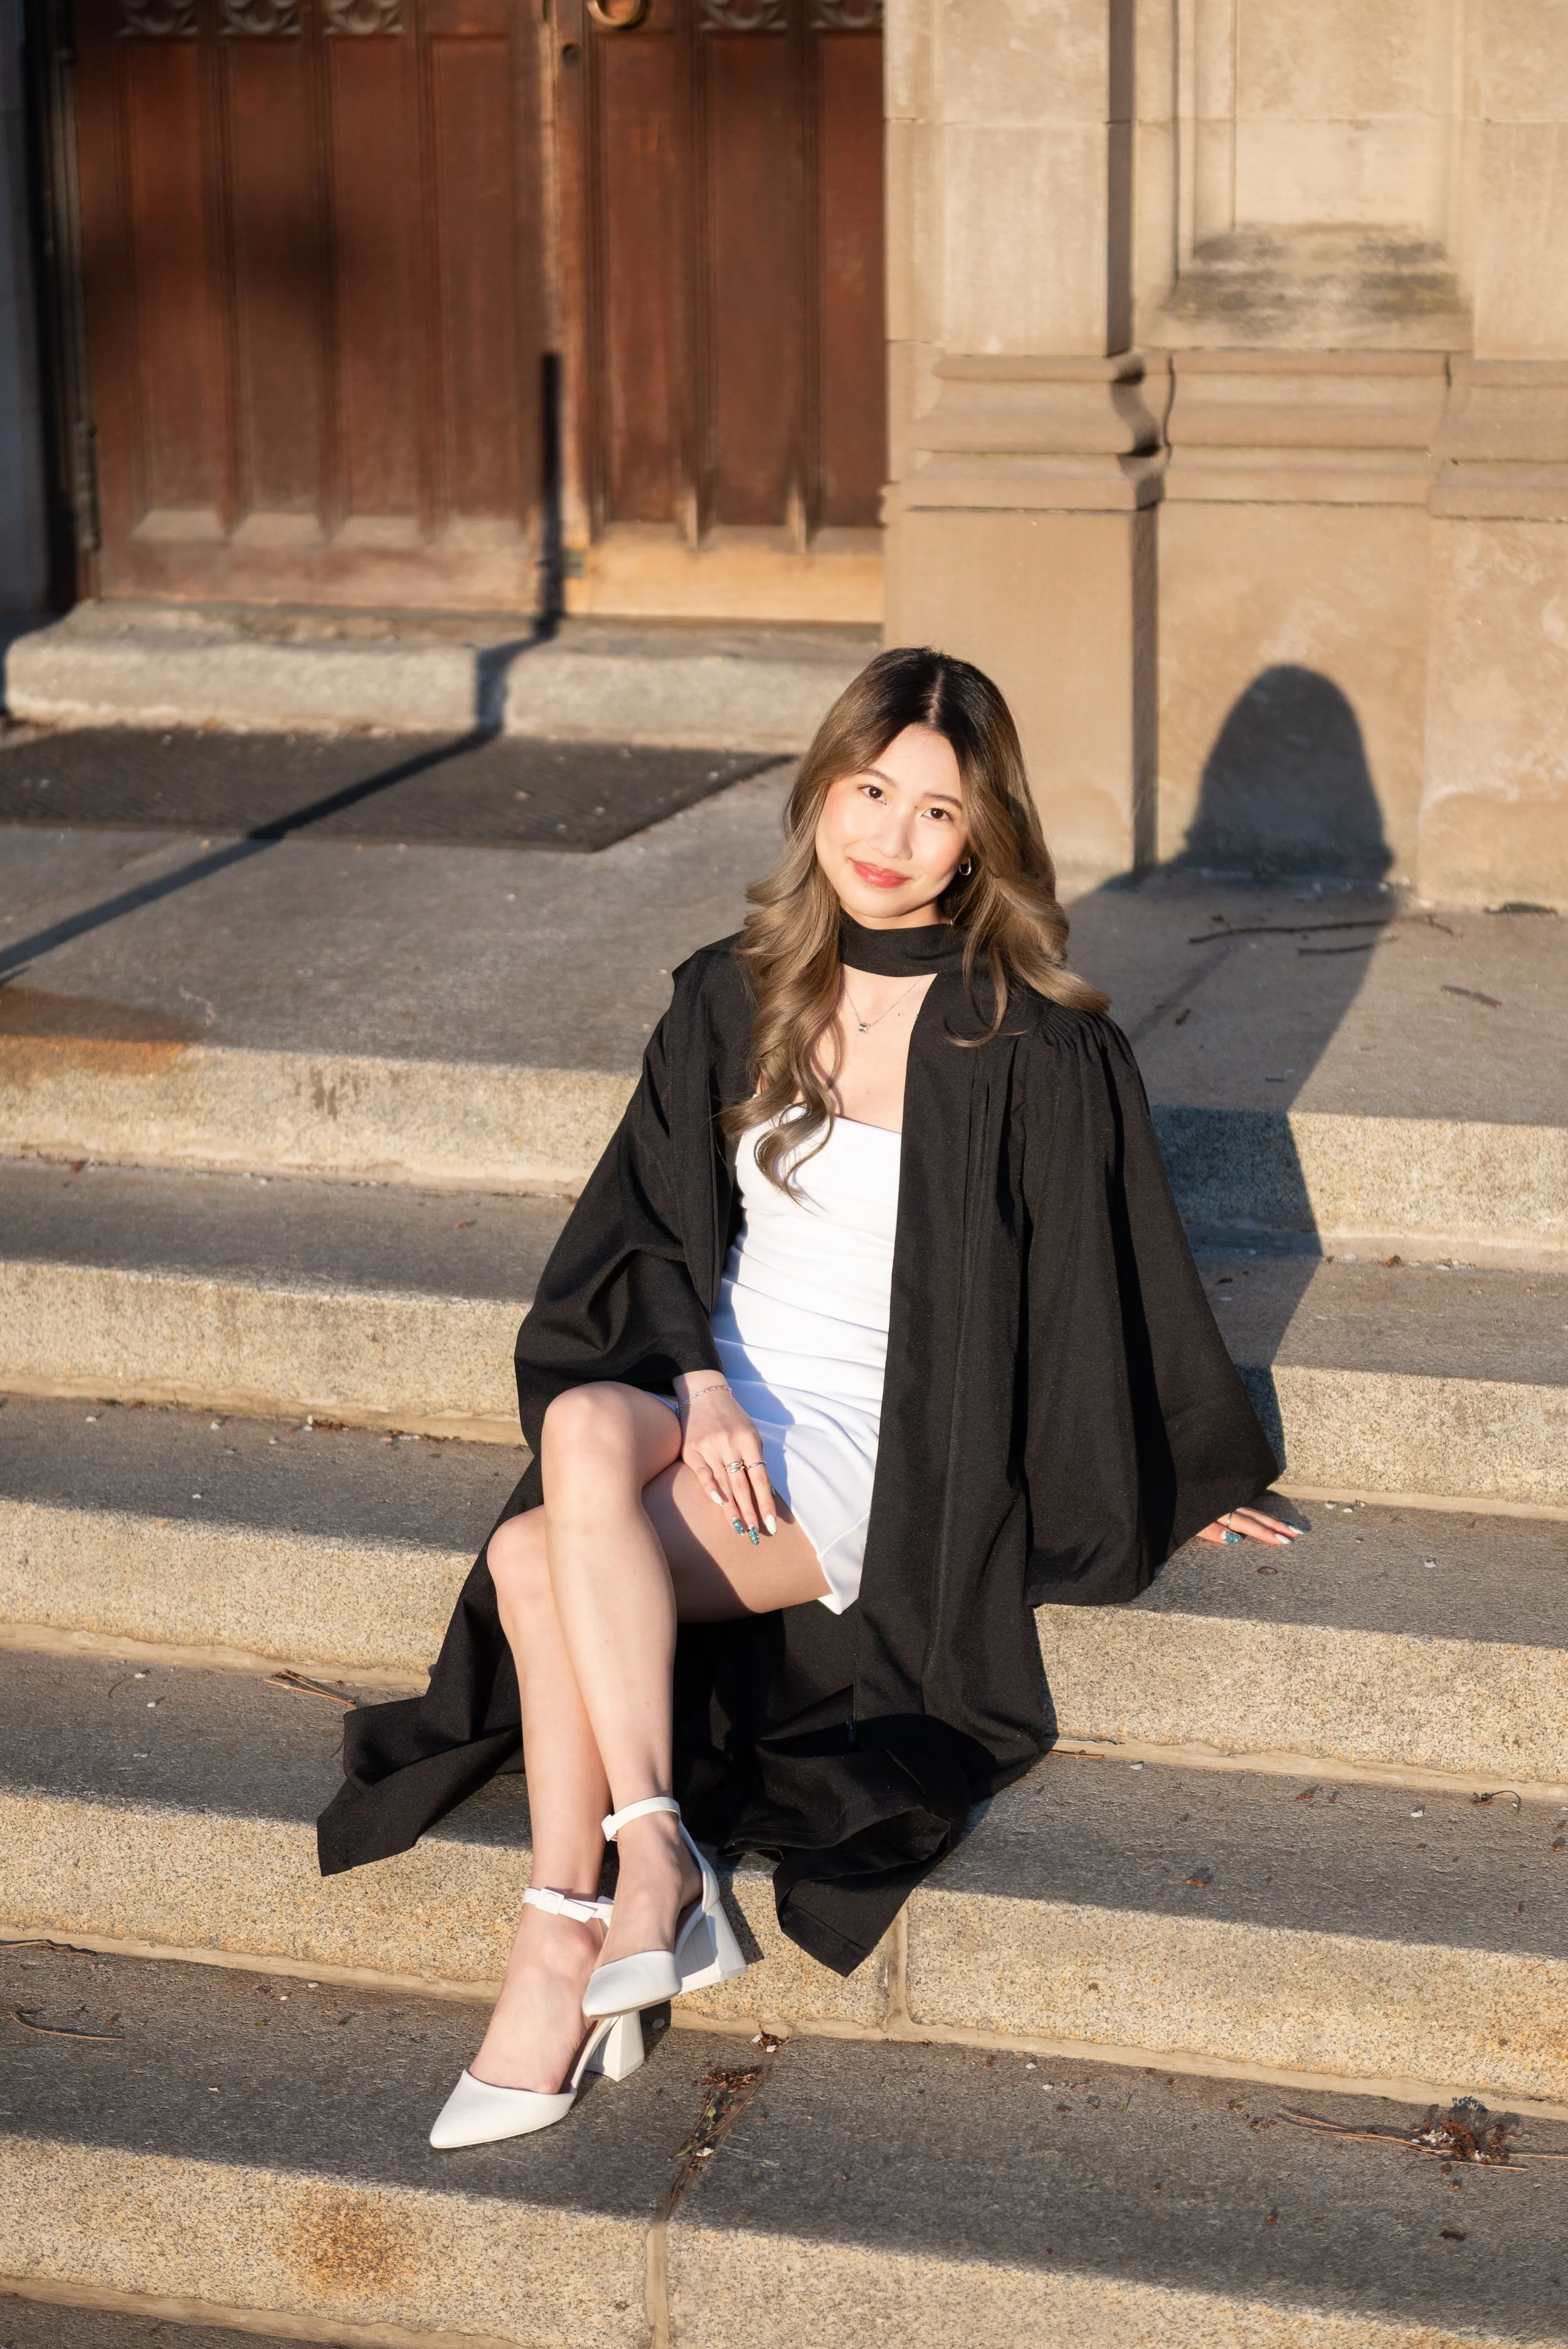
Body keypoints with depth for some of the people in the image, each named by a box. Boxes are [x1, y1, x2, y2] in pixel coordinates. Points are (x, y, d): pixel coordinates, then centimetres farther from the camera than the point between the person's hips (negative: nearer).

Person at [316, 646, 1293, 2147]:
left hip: (882, 1451, -5)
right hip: (725, 1393, 5)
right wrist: (695, 1384, -10)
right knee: (583, 1426, -31)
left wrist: (1180, 1483, 15)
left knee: (538, 1561, -27)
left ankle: (561, 1949, -20)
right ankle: (652, 1865, -29)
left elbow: (1106, 1281, 5)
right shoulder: (732, 1000, 8)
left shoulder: (1035, 1051, -5)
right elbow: (659, 1223, 9)